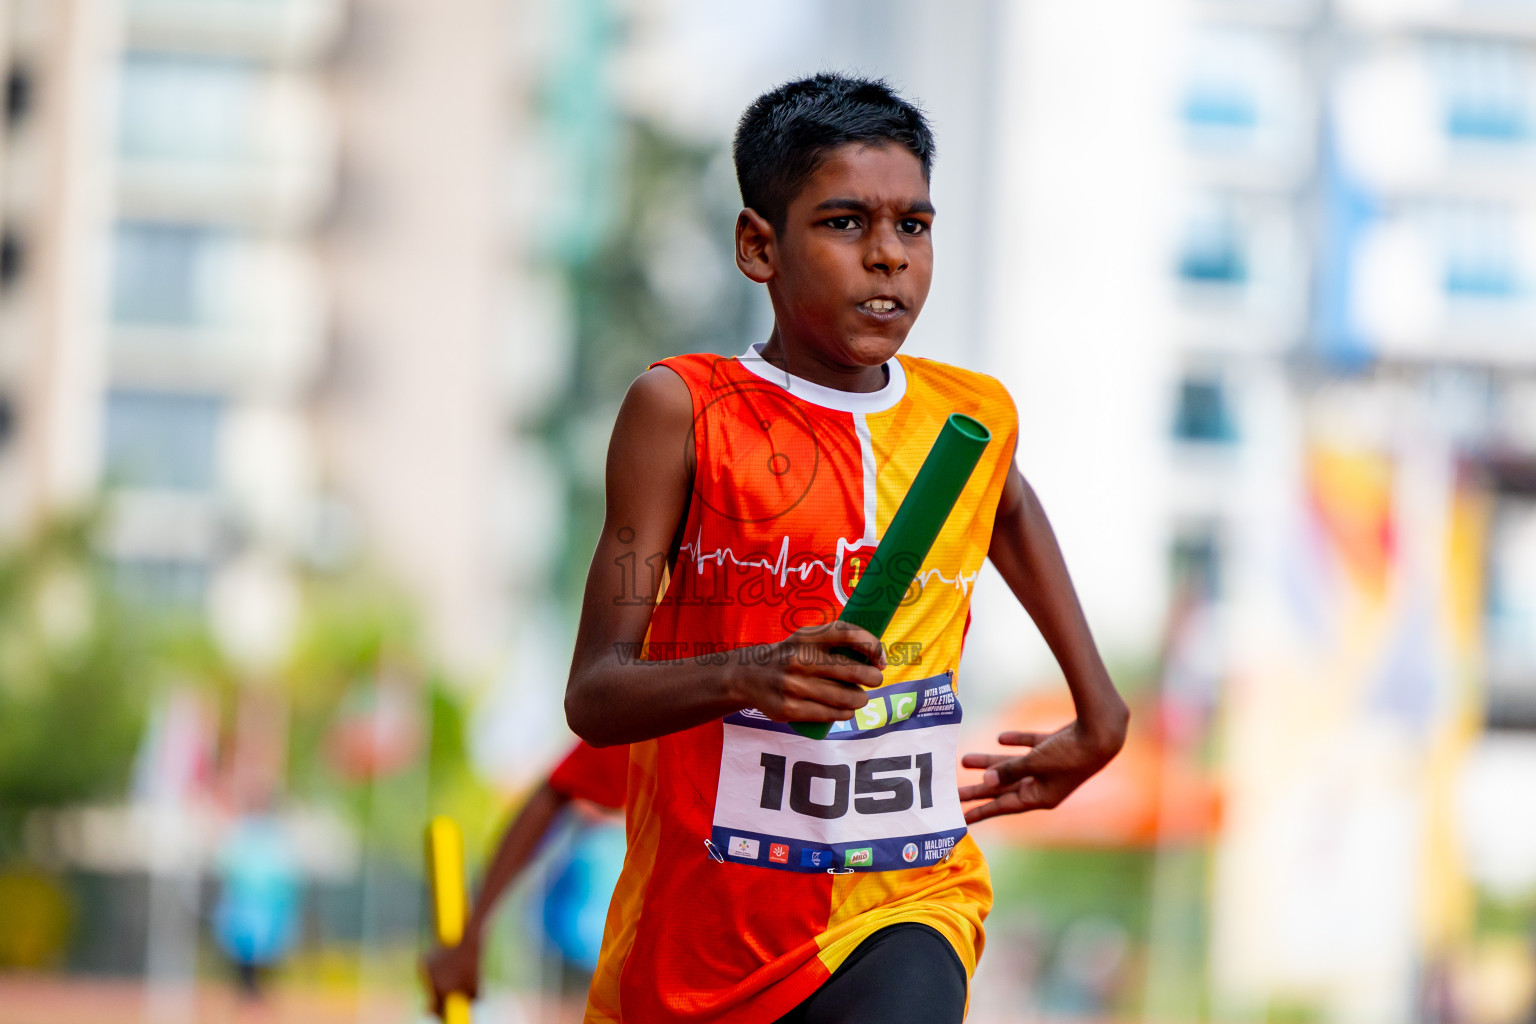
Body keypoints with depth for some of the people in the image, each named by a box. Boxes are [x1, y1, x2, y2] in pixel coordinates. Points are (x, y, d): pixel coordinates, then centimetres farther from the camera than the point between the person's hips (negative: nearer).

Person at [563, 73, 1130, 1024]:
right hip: (702, 920, -1)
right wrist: (750, 675, -29)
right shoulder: (682, 411, -7)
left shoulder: (975, 419, 4)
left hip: (903, 906, 1)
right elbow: (593, 695, -11)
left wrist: (1099, 711, 30)